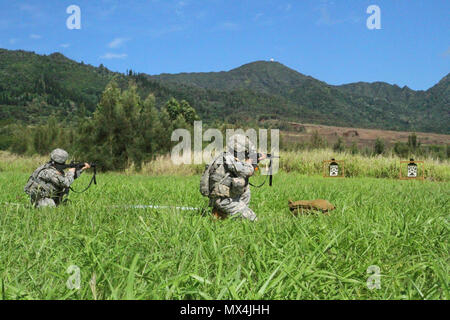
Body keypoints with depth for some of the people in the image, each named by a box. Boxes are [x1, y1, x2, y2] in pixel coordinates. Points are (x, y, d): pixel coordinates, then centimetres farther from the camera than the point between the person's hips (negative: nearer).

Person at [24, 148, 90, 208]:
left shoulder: (57, 169, 6)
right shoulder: (49, 172, -24)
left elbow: (67, 177, 18)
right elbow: (66, 183, -29)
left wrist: (83, 169, 11)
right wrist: (71, 172, -10)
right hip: (40, 199, -9)